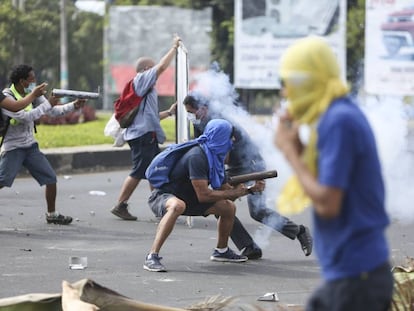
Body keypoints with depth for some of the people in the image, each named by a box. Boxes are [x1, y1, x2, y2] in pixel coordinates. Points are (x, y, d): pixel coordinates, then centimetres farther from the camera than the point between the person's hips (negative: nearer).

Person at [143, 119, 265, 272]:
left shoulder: (215, 158, 3)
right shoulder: (197, 156, -27)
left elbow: (223, 190, 12)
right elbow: (203, 195, -30)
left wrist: (250, 189, -1)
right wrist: (233, 192, -20)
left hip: (188, 198, 10)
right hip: (164, 196, -10)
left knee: (229, 207, 9)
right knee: (177, 206, -44)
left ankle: (221, 251, 32)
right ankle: (152, 257, -44)